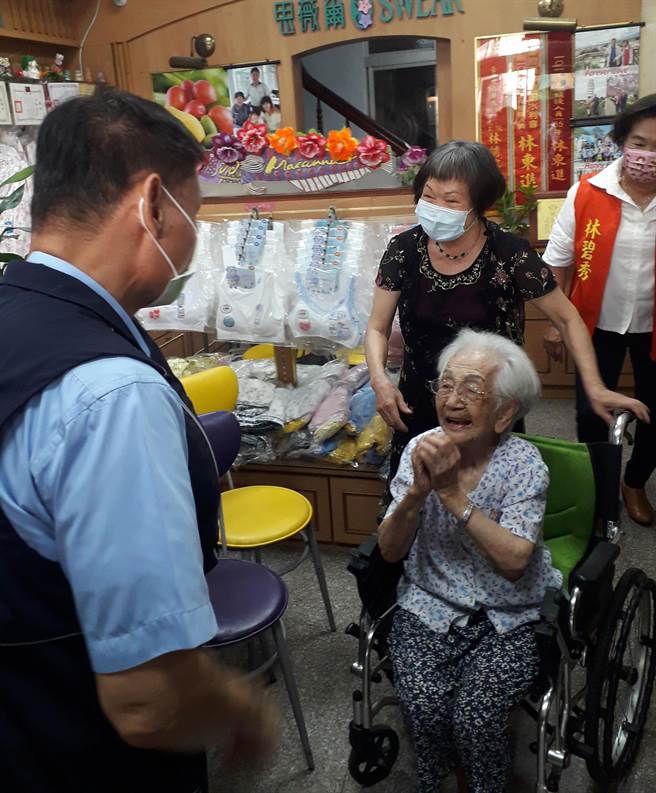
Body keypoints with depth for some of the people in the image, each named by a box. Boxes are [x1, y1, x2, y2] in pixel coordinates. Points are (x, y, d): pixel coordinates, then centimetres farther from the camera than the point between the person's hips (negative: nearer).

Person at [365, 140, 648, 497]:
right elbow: (377, 327, -1)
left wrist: (595, 387, -13)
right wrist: (379, 379, -20)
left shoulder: (510, 255, -17)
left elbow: (568, 319, -5)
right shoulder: (403, 250, -10)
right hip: (419, 407, 2)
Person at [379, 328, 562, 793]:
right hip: (431, 606, 2)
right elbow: (390, 551, -8)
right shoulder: (422, 450, -6)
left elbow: (513, 562, -24)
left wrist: (453, 495, -29)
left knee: (474, 718, -20)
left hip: (509, 618, -2)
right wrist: (418, 491, -26)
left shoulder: (524, 464, -13)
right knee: (423, 707, -19)